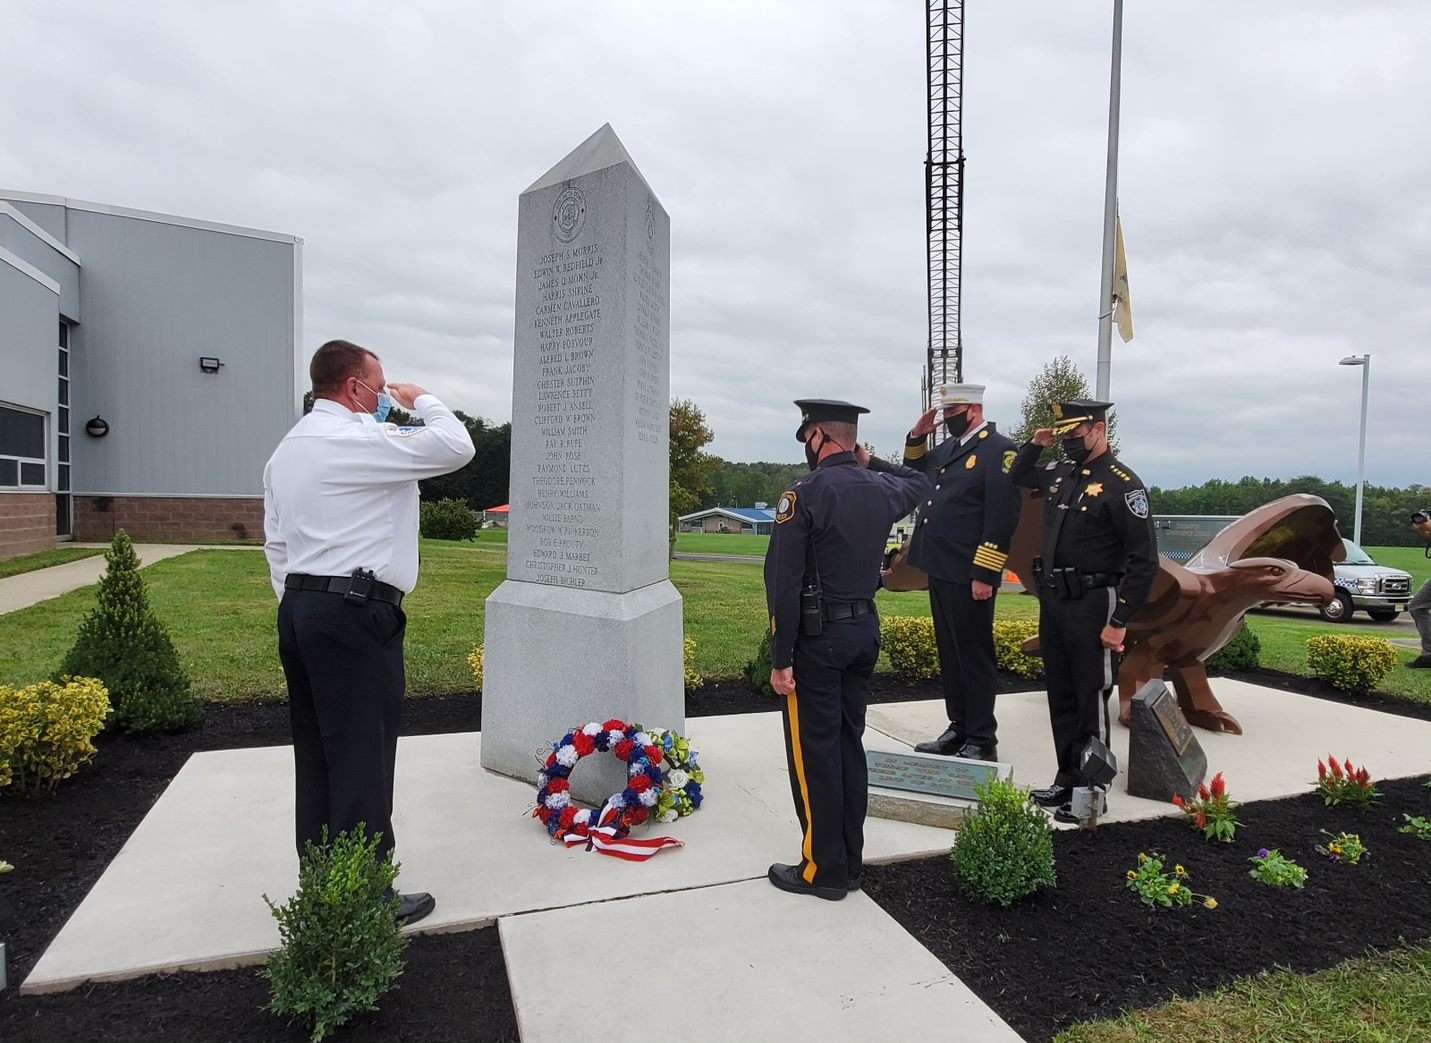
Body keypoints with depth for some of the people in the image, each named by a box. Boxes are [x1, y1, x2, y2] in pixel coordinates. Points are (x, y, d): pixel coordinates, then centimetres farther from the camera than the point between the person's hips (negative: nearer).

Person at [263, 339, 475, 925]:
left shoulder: (286, 450, 18)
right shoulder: (361, 439, -11)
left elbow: (275, 541, 19)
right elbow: (457, 447, -13)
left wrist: (297, 607, 20)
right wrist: (421, 401, 4)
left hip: (298, 608, 10)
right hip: (355, 613, -9)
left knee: (316, 756, 14)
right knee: (362, 760, -2)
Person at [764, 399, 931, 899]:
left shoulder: (804, 495, -15)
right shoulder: (881, 490, 4)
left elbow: (784, 585, -19)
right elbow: (921, 482, 30)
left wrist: (781, 659, -13)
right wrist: (871, 461, 26)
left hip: (817, 636, -7)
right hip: (865, 631, 7)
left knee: (814, 752, 4)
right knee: (849, 744, 15)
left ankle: (824, 870, 14)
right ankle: (850, 861, 26)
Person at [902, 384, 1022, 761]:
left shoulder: (999, 449, -10)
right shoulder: (948, 447, 15)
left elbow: (1002, 517, -17)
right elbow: (916, 470, 33)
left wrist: (985, 574, -20)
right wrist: (917, 435, 15)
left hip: (969, 575, -8)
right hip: (940, 570, 8)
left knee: (975, 656, 2)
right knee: (949, 654, 15)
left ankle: (982, 741, 13)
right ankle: (959, 729, 28)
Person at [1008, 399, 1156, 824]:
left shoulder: (1123, 484, -13)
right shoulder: (1060, 474, 9)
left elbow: (1144, 561, -15)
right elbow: (1018, 476, 30)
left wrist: (1120, 622, -17)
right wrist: (1035, 445, 11)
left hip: (1091, 607, -7)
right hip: (1052, 602, 7)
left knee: (1091, 702, 2)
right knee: (1061, 698, 15)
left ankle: (1093, 793, 15)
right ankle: (1067, 780, 28)